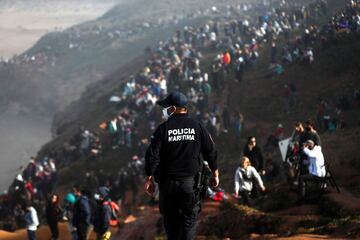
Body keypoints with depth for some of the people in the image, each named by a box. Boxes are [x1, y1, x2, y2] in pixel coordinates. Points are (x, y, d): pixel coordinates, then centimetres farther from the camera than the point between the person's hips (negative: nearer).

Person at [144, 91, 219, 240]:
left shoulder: (163, 129, -6)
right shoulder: (197, 127, -1)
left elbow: (152, 155, -8)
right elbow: (210, 152, 3)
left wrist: (149, 178, 0)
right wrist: (215, 174, 16)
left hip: (168, 182, 0)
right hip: (190, 181, 0)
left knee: (171, 219, 13)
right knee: (189, 218, 5)